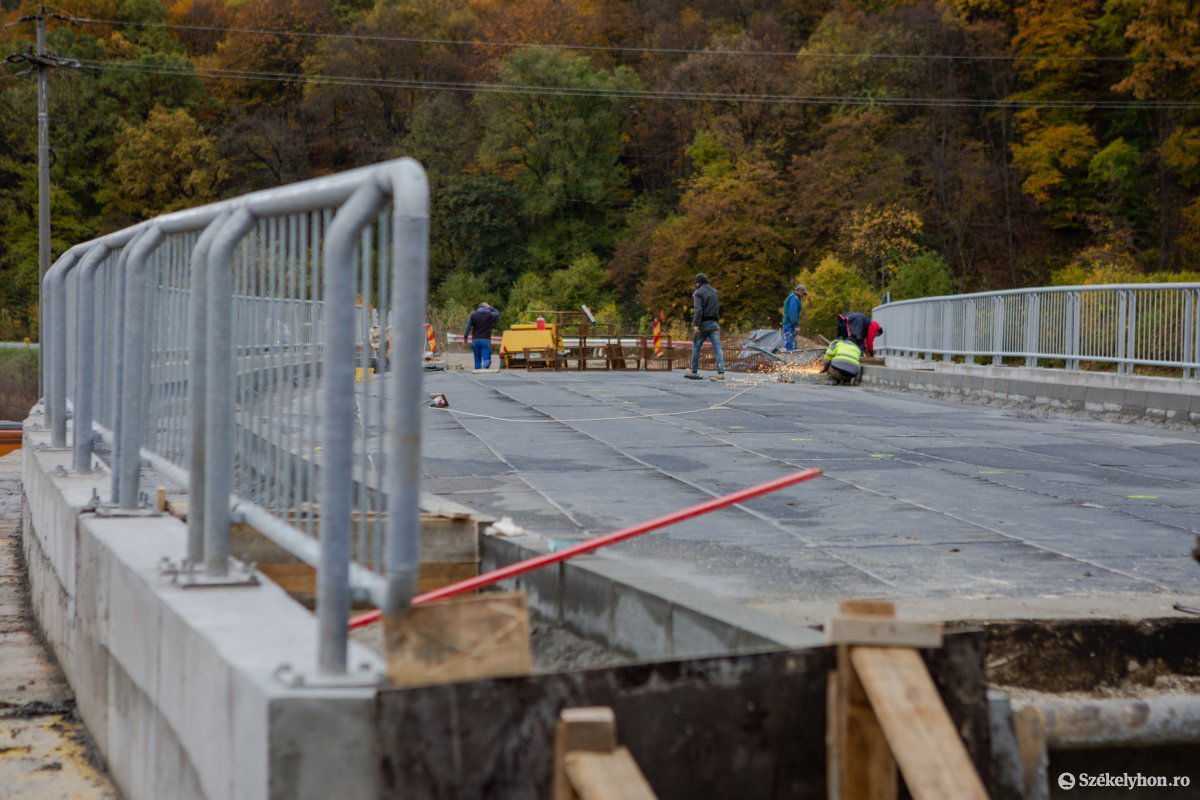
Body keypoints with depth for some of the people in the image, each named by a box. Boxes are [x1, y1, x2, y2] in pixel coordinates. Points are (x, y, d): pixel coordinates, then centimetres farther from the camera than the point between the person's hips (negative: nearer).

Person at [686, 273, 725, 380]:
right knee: (717, 348, -4)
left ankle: (694, 372, 12)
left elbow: (698, 309, -17)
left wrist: (696, 324, -21)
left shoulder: (698, 293, -5)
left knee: (696, 347, 8)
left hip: (703, 323, -5)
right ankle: (721, 372, -15)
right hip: (714, 323, 5)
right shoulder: (714, 292, 15)